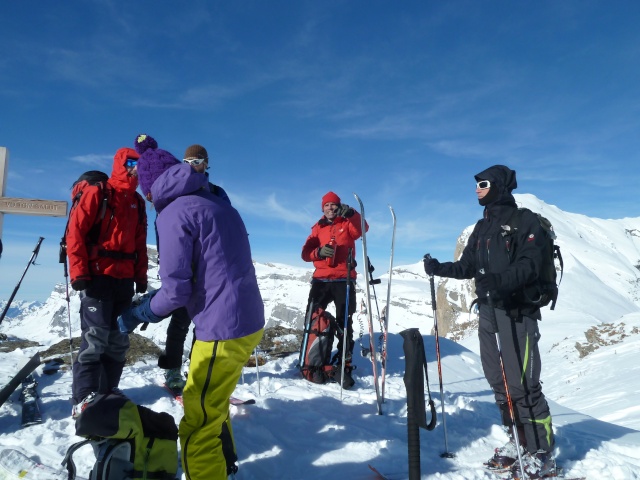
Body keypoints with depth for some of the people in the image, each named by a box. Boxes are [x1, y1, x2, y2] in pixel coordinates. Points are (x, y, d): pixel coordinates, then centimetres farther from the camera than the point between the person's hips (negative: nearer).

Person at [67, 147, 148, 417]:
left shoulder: (138, 202, 16)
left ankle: (108, 392, 21)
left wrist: (141, 275, 12)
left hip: (125, 279, 7)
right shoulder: (96, 193, -2)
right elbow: (75, 231, -8)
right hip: (98, 276, -6)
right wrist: (79, 272, -13)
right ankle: (83, 400, -2)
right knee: (95, 339, -10)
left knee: (118, 340, 10)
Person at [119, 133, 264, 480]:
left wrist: (138, 314, 5)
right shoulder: (218, 204, 14)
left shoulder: (173, 214, -10)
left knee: (197, 427, 6)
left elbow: (176, 291, -12)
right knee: (213, 405, 28)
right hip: (250, 322, 9)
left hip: (223, 331, -9)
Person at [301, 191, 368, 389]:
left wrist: (351, 214, -33)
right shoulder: (318, 228, 15)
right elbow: (305, 253, 6)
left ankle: (343, 366, 3)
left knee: (344, 323, 0)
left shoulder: (347, 224, 9)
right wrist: (319, 251, -16)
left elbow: (362, 229, -14)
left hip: (343, 280, -2)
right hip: (321, 279, 3)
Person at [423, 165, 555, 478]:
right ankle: (517, 441, 24)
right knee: (499, 382, 10)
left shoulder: (524, 221, -5)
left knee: (522, 384, -6)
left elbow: (528, 267, -17)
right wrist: (440, 269, -1)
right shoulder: (483, 226, 16)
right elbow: (468, 267, 14)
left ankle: (541, 453, 8)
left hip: (517, 312, -7)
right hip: (487, 311, 7)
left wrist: (499, 280, -33)